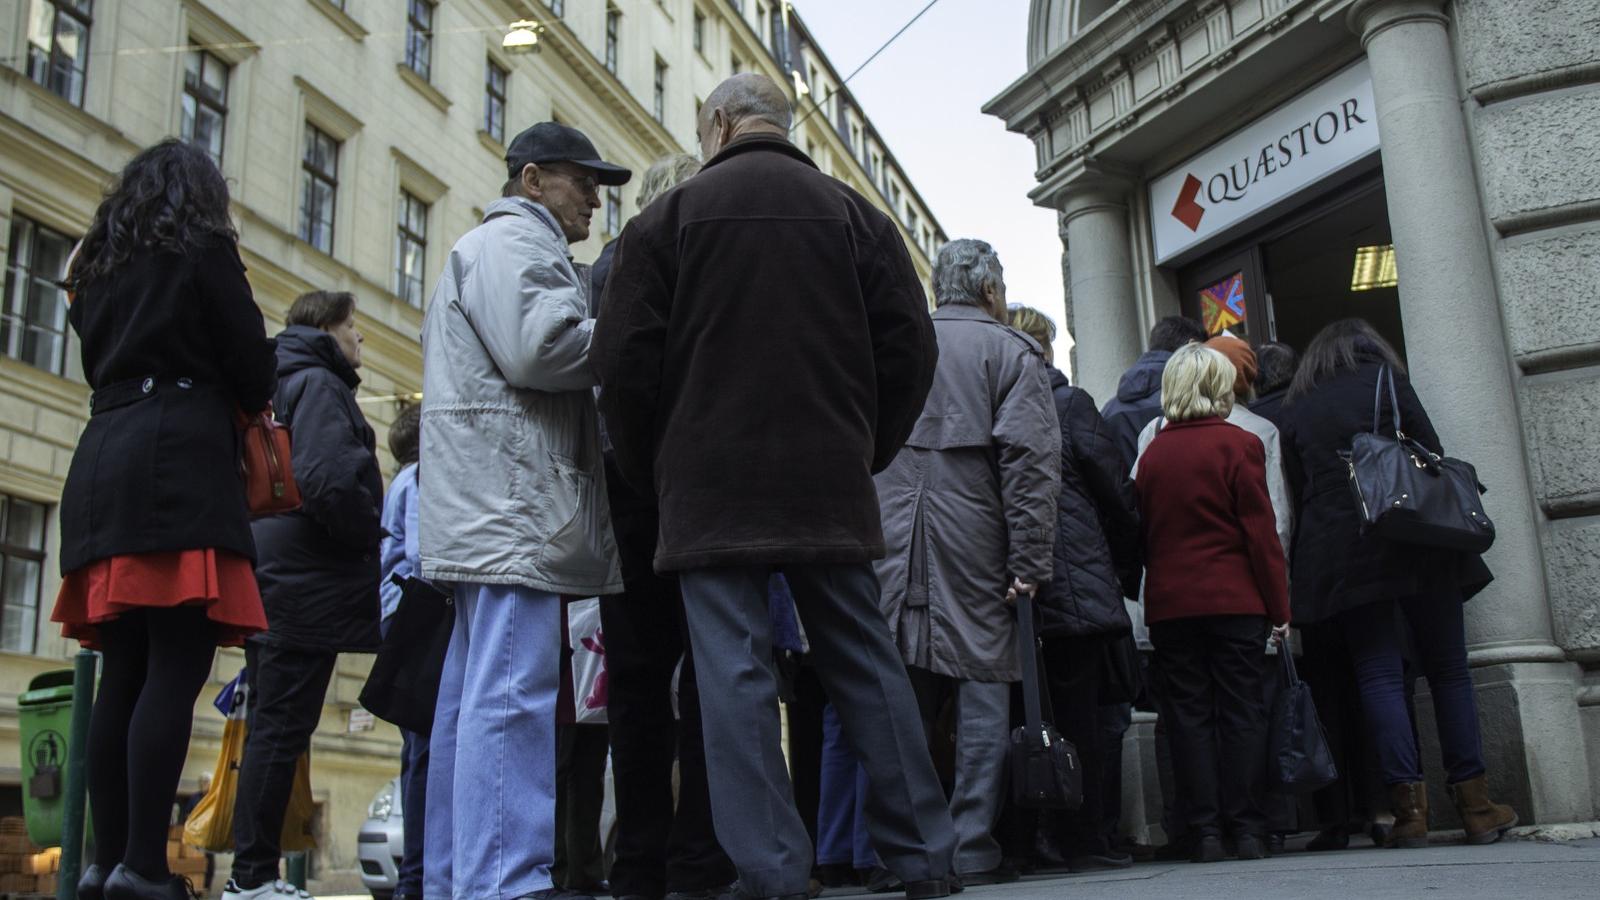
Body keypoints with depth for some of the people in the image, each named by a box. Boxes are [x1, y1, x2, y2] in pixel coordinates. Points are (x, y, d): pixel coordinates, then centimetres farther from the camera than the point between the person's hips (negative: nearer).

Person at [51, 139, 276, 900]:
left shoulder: (99, 264, 22)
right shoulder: (202, 250, 5)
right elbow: (253, 367, 1)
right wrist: (242, 409, 21)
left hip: (103, 466, 7)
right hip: (180, 465, -7)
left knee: (123, 675, 6)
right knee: (175, 671, -11)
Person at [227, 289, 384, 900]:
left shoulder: (280, 384, 20)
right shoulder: (319, 384, -9)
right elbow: (327, 481, -24)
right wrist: (371, 536, -8)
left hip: (271, 580, 10)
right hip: (307, 583, -10)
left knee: (271, 729, 11)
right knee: (282, 729, -6)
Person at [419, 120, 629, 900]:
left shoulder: (502, 246, 31)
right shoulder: (514, 242, -3)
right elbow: (538, 347, -18)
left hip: (490, 514, 11)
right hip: (516, 508, -11)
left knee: (475, 697, 9)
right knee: (513, 696, -14)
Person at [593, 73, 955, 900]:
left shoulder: (670, 214, 3)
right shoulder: (854, 215, 10)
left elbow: (624, 361, -1)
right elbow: (910, 348, 7)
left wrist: (650, 472, 11)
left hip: (711, 485, -3)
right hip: (831, 483, 3)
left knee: (733, 672, -1)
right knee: (863, 661, 9)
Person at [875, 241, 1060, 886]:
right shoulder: (1011, 352, 1)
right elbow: (1030, 459, -9)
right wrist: (1029, 562, -9)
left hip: (895, 549, 4)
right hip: (974, 555, -4)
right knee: (982, 693, 1)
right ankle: (973, 850, 1)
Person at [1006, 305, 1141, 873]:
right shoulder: (1070, 403, -3)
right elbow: (1117, 493, 0)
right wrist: (1130, 569, 12)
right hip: (1076, 583, -3)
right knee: (1080, 717, 1)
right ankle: (1084, 841, 4)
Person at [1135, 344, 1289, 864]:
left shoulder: (1152, 454, 6)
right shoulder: (1239, 445, -4)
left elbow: (1144, 533, 9)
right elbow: (1261, 532, -5)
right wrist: (1279, 607, -1)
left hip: (1169, 604, 3)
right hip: (1234, 601, -2)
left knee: (1190, 714, 5)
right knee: (1240, 712, 4)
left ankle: (1205, 833, 5)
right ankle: (1246, 830, 5)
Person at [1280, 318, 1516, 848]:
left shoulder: (1297, 409, 12)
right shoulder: (1385, 380, 6)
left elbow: (1301, 488, 10)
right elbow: (1433, 454, 2)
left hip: (1339, 556, 1)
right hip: (1413, 545, -1)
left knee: (1379, 675, 0)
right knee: (1448, 670, 6)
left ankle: (1409, 808, -7)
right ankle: (1475, 804, 7)